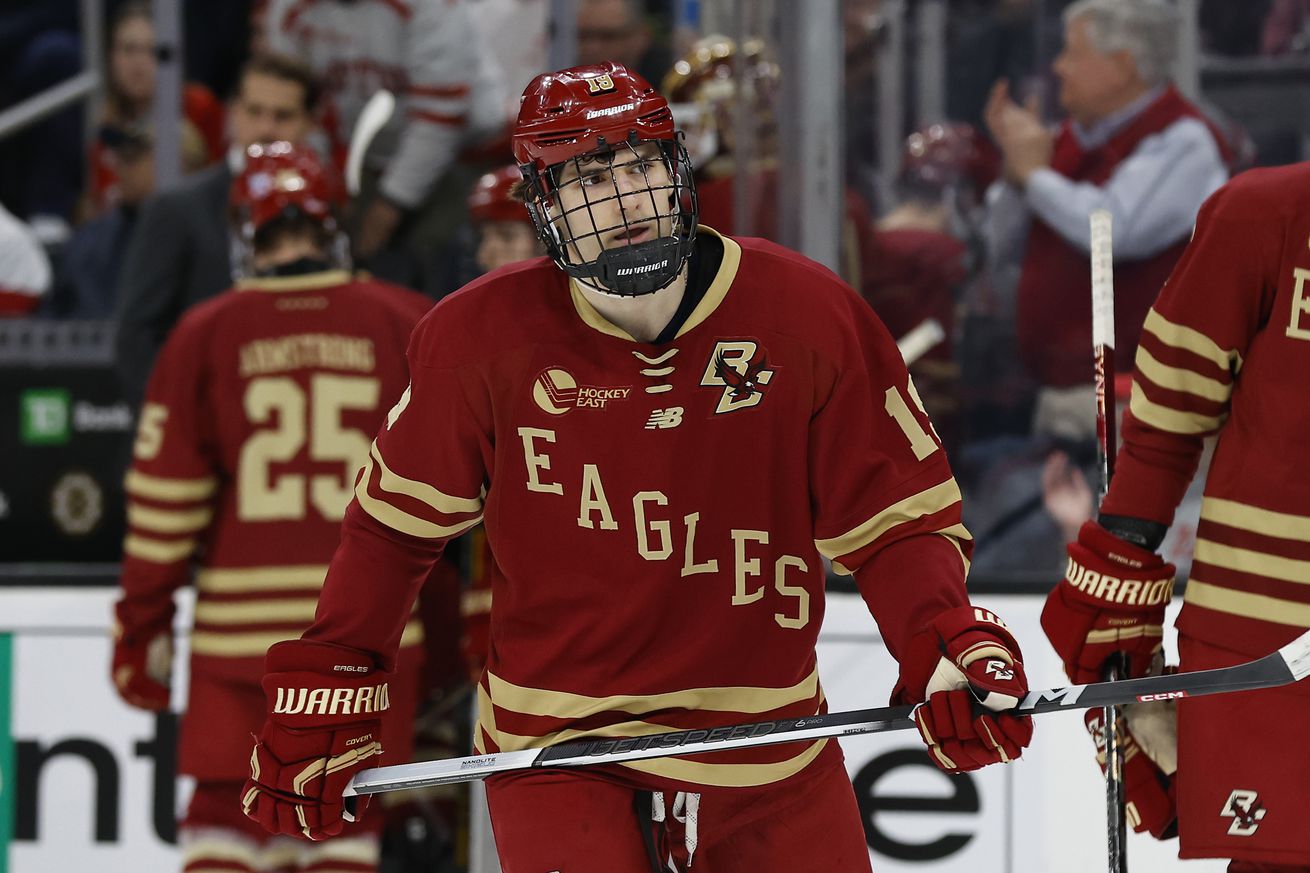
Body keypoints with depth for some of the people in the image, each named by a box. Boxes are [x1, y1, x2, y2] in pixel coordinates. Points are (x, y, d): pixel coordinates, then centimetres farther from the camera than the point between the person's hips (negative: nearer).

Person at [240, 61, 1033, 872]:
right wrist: (319, 699, 5)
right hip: (557, 756, -1)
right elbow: (395, 525, 6)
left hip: (771, 759, 2)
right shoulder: (481, 337, -7)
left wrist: (950, 648, -21)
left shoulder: (807, 314, -8)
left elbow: (898, 522, -3)